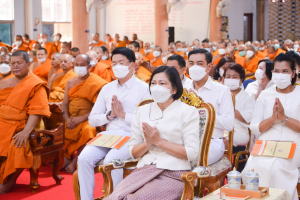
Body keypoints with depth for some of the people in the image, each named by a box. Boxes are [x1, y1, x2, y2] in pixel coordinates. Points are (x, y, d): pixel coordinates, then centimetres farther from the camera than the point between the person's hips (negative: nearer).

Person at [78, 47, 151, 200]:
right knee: (84, 158, -21)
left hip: (131, 136, -5)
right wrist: (110, 115, -2)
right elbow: (92, 120, 16)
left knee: (111, 160, -32)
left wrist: (123, 114, -11)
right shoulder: (107, 89, 18)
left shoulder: (143, 88, 1)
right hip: (108, 134, 5)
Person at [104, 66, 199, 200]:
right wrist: (147, 144, -7)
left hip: (173, 174, -3)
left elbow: (192, 153, -5)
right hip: (144, 169, 4)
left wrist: (159, 141, -8)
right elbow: (133, 152, 15)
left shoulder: (188, 112, 4)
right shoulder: (141, 112, 17)